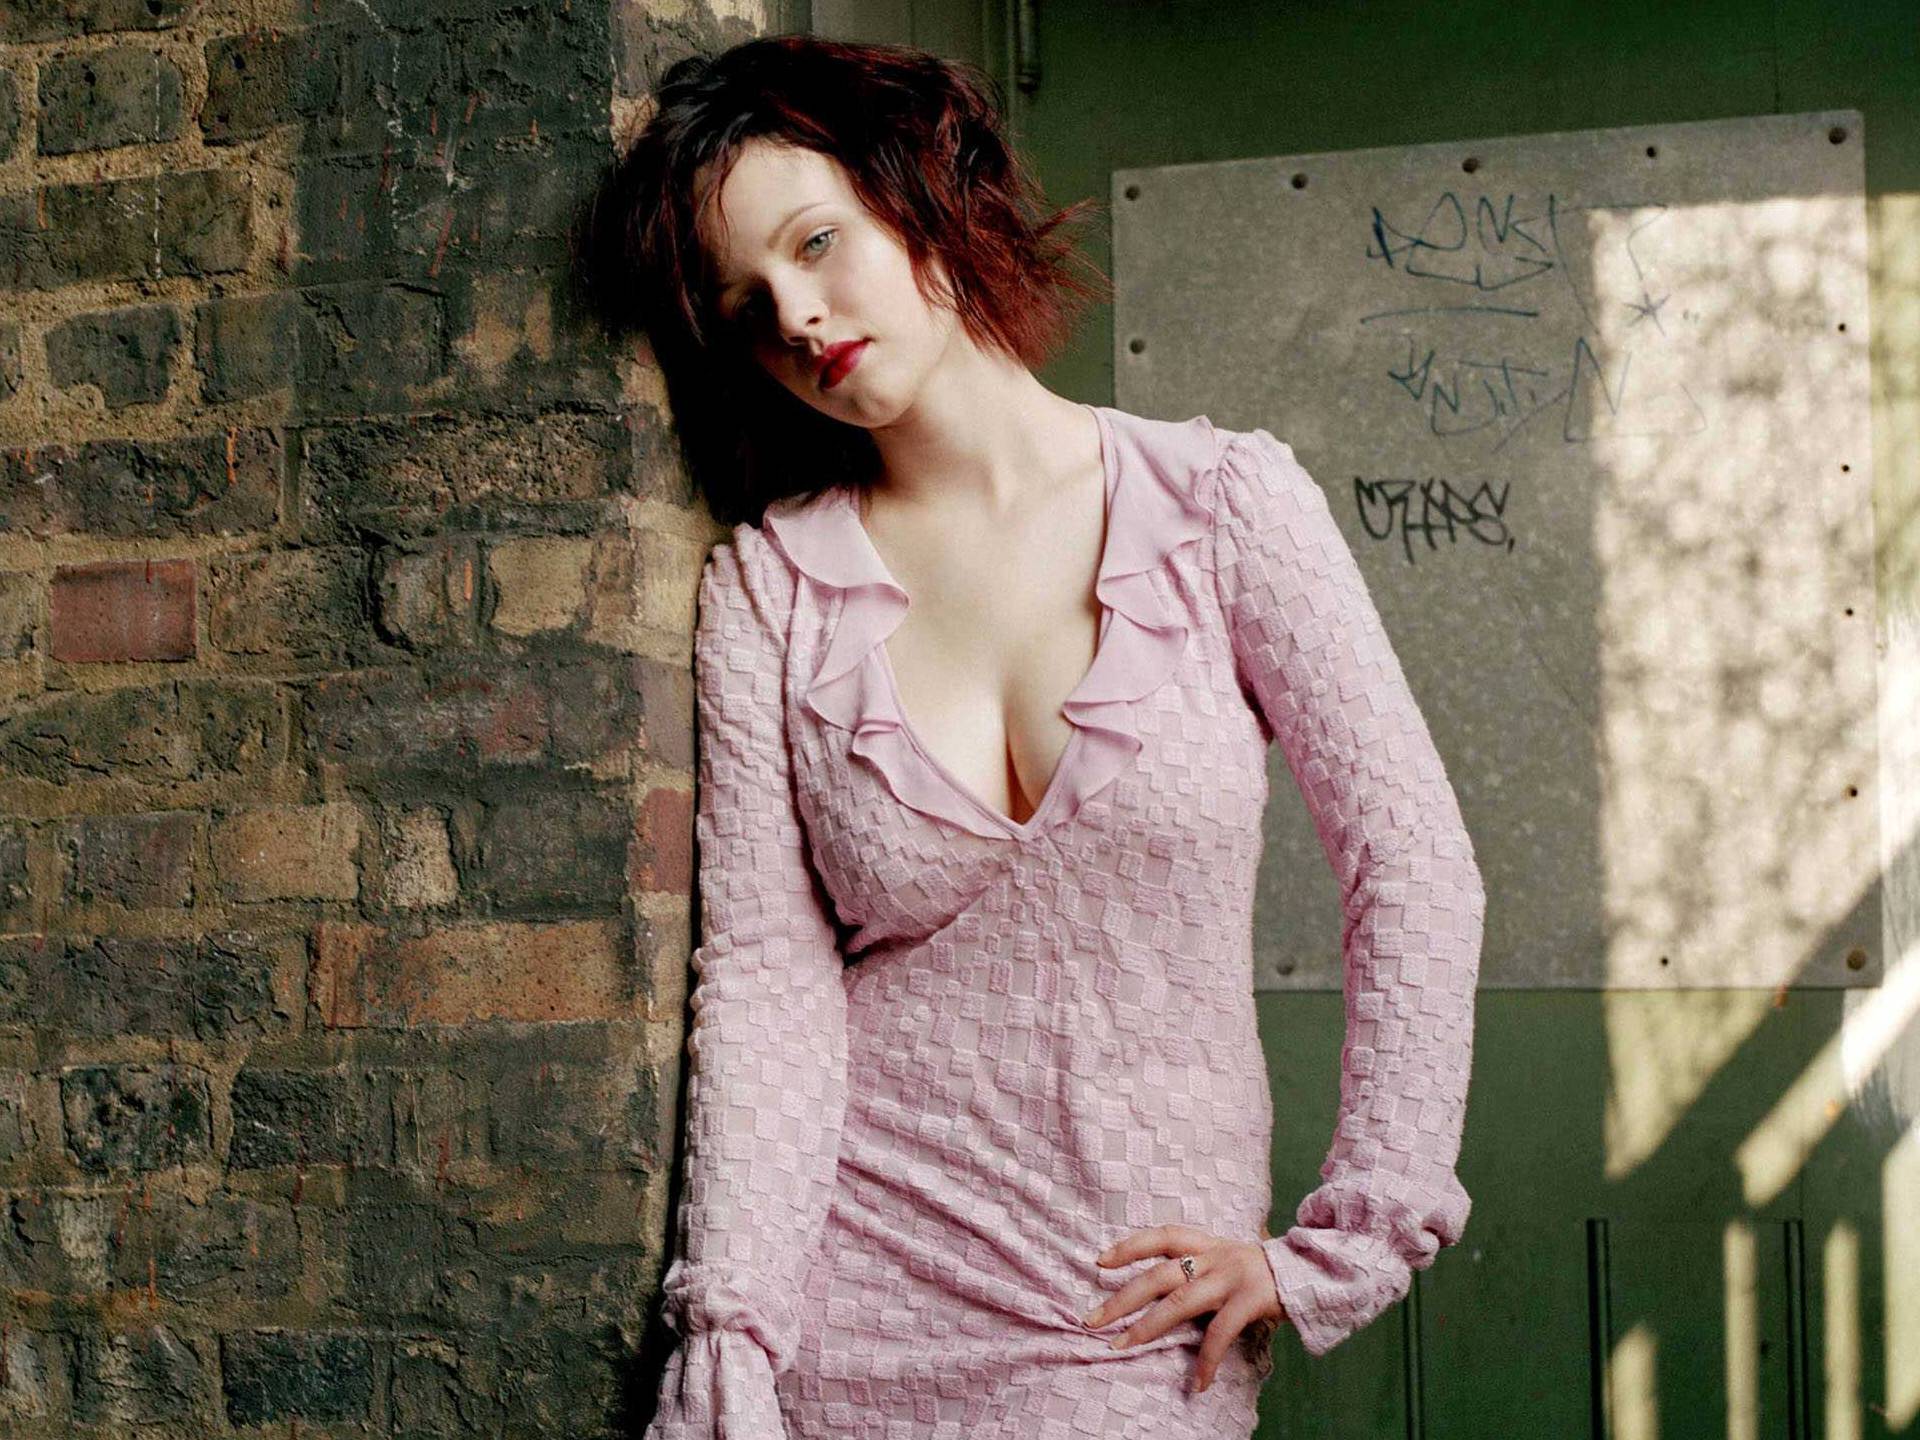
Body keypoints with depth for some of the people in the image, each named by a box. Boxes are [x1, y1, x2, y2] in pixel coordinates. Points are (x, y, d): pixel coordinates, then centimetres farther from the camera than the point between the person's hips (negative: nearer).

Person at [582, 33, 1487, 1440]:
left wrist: (1336, 1251, -8)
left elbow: (1415, 871, -5)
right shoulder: (769, 585, 1)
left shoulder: (1223, 502, -3)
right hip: (846, 1294, 1)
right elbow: (766, 975, -5)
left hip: (1136, 1324, -1)